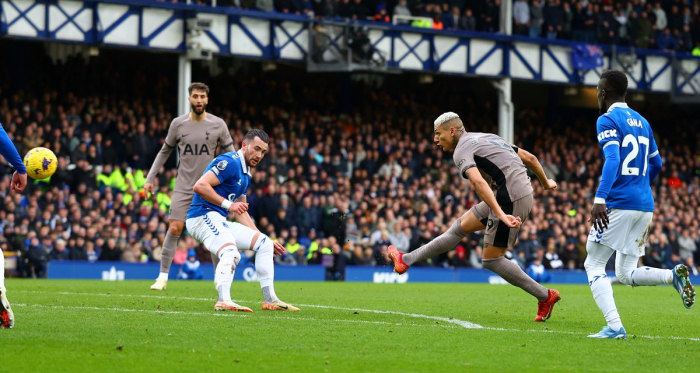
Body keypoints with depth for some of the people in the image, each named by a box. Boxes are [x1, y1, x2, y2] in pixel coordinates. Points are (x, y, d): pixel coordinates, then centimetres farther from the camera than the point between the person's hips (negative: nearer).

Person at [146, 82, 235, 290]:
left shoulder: (218, 125, -3)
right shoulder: (178, 124, 0)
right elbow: (164, 152, 11)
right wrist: (150, 178, 7)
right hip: (184, 186, 0)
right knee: (174, 228, -8)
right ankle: (163, 277, -1)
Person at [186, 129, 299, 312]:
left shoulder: (245, 174, 19)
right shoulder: (229, 162, -11)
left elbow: (241, 212, 26)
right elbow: (200, 186, -22)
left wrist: (266, 240, 22)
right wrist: (228, 204, -23)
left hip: (218, 221, 10)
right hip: (203, 216, -10)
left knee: (264, 243, 10)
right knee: (231, 253, -34)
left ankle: (270, 300, 8)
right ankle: (224, 300, -51)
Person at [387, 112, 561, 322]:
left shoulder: (462, 151, -8)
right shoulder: (487, 138, 20)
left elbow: (479, 182, -26)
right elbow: (530, 158, 22)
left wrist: (501, 215, -35)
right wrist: (546, 183, 37)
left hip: (510, 199, -10)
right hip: (524, 192, 10)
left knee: (492, 259, 0)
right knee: (462, 226, 16)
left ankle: (545, 296, 5)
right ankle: (407, 260, 24)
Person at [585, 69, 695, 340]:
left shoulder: (608, 120, -5)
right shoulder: (642, 122, 19)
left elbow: (612, 160, -20)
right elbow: (656, 164, 27)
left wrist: (600, 199, -31)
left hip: (618, 204, -7)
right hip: (645, 205, 7)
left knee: (593, 266, 2)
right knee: (626, 274, 13)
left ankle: (614, 327, -14)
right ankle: (673, 275, -13)